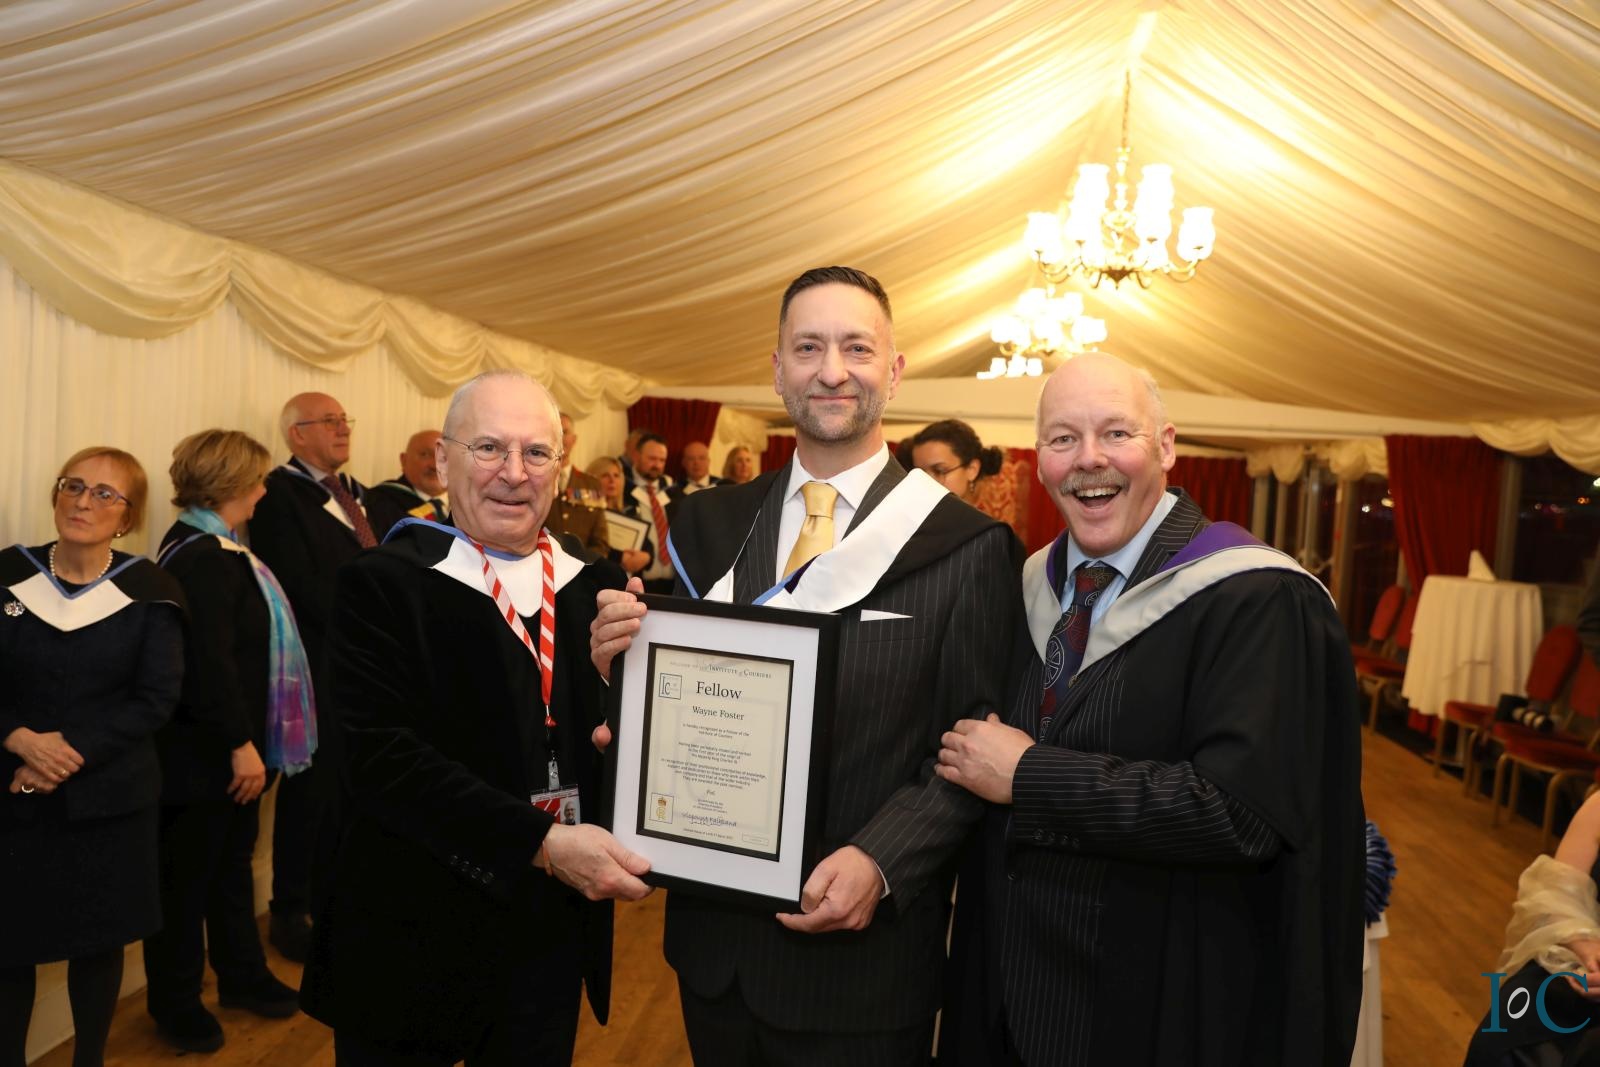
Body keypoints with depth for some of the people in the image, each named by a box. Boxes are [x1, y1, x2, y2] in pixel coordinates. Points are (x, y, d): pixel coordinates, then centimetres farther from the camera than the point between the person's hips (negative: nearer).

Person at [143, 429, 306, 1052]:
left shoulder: (209, 548, 10)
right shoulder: (203, 557, -21)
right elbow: (210, 662, -26)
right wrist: (241, 743, -22)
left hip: (229, 743, 10)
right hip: (203, 750, -10)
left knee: (232, 863, 20)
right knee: (188, 875, 7)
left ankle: (241, 974, 35)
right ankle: (175, 1002, 23)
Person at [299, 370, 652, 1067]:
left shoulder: (596, 588, 1)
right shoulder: (383, 584, -10)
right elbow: (380, 756, -19)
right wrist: (542, 843, -25)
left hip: (556, 931, 4)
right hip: (417, 935, -3)